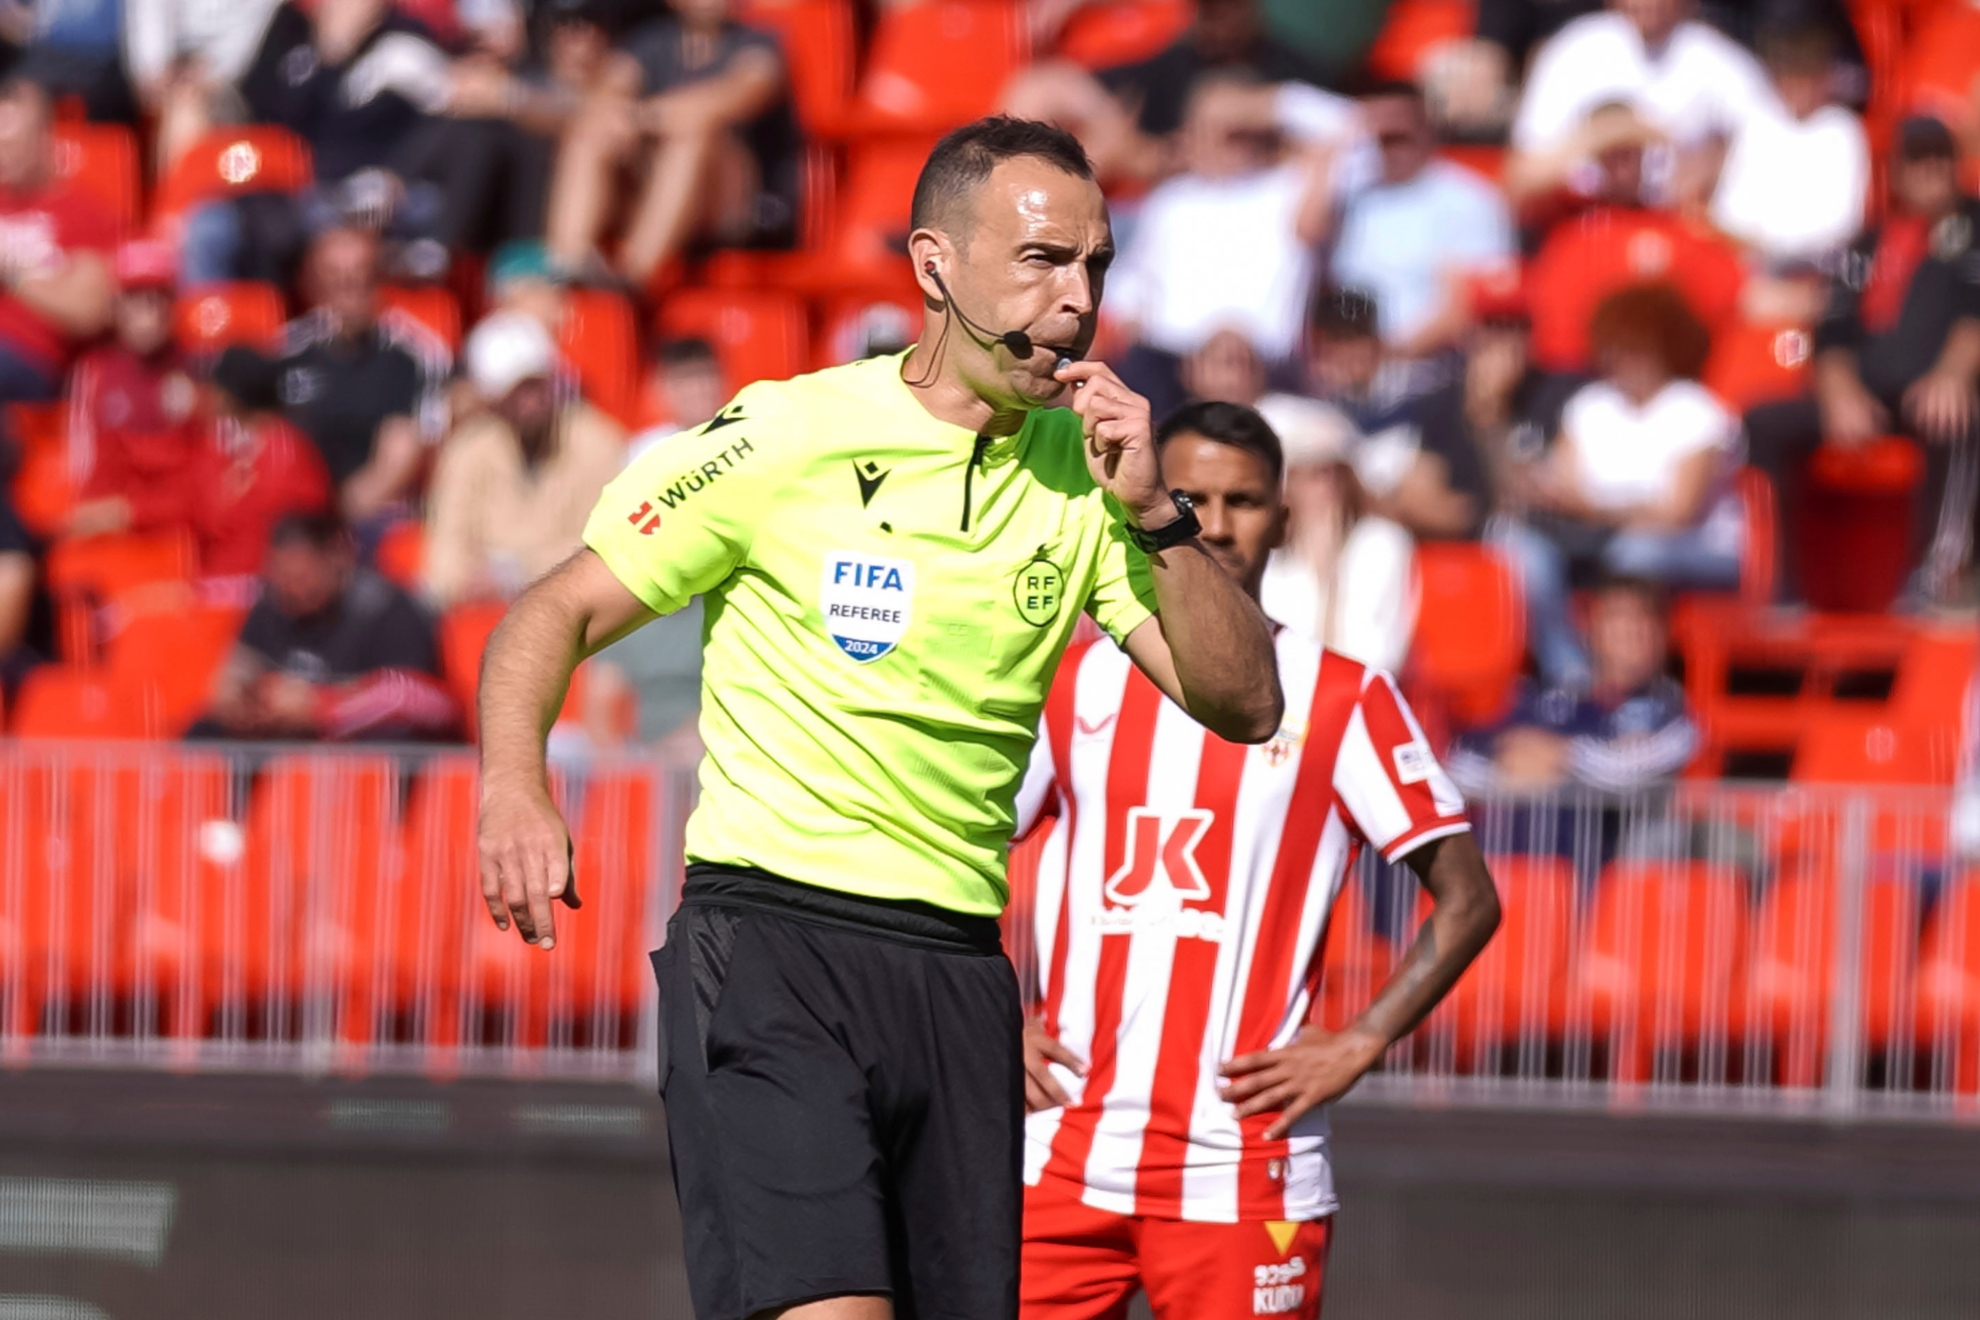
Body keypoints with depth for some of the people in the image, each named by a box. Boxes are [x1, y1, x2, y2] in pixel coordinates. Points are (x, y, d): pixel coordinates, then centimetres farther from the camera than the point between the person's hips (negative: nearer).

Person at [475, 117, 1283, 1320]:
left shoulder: (1085, 476, 8)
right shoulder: (784, 439, -4)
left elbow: (1245, 704, 5)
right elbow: (558, 615, 1)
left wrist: (1154, 515, -8)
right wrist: (515, 789, -18)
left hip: (961, 973, 5)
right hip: (770, 939, -5)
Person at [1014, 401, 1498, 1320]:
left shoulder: (1340, 701, 3)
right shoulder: (1077, 682, 11)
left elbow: (1468, 900, 4)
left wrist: (1355, 1048, -6)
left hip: (1244, 1167, -3)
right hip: (1063, 1158, 3)